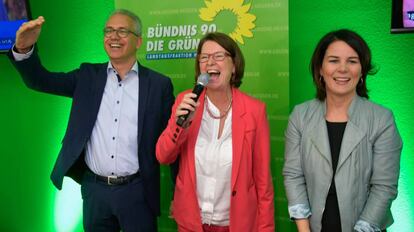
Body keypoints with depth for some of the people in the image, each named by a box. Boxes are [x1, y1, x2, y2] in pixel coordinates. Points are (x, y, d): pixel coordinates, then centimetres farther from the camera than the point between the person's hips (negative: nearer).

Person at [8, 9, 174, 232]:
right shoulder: (88, 76, 4)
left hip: (136, 191, -2)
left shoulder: (159, 84, -4)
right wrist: (24, 49, -20)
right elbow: (40, 80, 0)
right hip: (94, 189, 3)